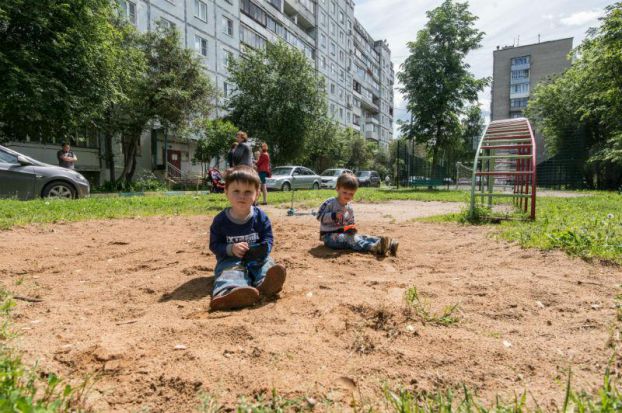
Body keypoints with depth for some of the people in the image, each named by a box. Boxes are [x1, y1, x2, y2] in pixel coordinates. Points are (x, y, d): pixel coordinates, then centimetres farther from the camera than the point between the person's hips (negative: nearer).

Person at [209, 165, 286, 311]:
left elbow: (268, 239, 2)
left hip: (256, 258, 2)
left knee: (267, 264, -29)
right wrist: (231, 249, -21)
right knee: (229, 271, -34)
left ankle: (266, 283, -65)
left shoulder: (261, 217, 0)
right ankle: (231, 290, -69)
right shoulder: (220, 220, -3)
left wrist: (262, 250, -22)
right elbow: (214, 245, 0)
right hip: (231, 259, -2)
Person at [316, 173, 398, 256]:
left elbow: (350, 223, 19)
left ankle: (389, 244, -35)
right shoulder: (329, 203, -9)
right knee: (348, 238, -32)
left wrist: (352, 228, -5)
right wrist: (333, 216, -28)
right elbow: (319, 216, -15)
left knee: (361, 237, -18)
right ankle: (374, 247, -55)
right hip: (329, 236, -6)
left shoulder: (350, 208, 11)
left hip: (344, 234, 6)